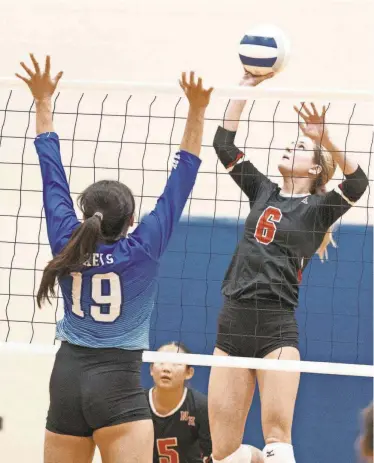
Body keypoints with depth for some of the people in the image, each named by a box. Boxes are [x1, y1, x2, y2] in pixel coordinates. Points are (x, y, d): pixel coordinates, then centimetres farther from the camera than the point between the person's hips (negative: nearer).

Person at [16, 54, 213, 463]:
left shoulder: (67, 243, 3)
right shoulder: (142, 249, -5)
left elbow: (51, 173, 11)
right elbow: (181, 178, -3)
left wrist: (43, 102, 18)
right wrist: (196, 112, -3)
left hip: (66, 377, 4)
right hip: (118, 383, -4)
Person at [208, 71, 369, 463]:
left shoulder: (319, 208, 4)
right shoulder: (263, 192, 16)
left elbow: (357, 183, -15)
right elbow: (224, 144, 15)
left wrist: (323, 138, -25)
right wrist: (245, 87, 10)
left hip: (277, 330, -5)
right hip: (232, 325, 5)